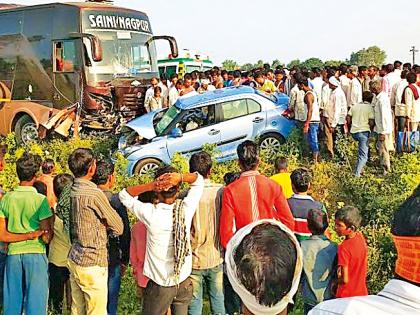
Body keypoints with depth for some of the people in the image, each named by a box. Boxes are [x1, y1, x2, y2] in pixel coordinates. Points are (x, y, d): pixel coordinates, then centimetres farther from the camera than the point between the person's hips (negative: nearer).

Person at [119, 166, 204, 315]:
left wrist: (150, 185, -18)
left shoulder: (150, 213, -19)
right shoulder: (186, 208, -12)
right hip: (184, 282, 3)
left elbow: (124, 195, -3)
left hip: (160, 285, -3)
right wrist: (181, 177, -17)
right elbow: (199, 180, 4)